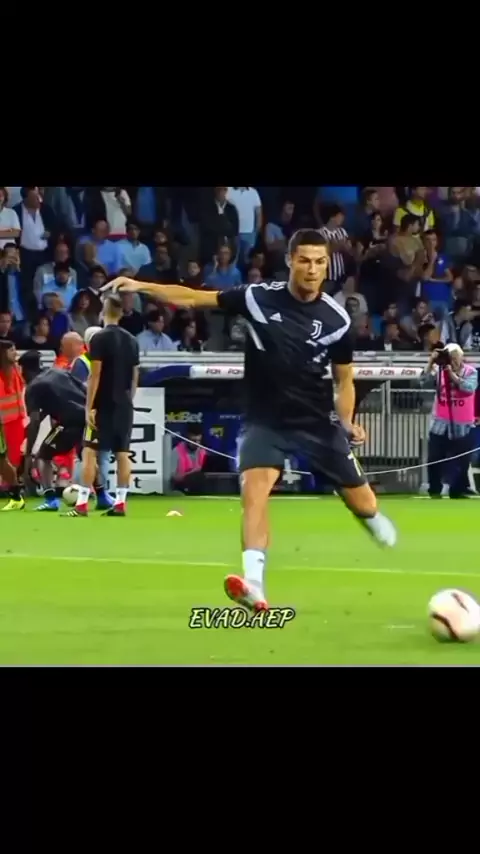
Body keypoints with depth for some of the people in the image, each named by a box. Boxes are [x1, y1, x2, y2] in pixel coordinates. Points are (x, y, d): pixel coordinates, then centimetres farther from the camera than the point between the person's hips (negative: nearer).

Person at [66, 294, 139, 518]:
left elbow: (95, 376, -14)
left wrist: (89, 407, -13)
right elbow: (135, 376, 12)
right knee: (123, 453, 7)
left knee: (89, 452, -5)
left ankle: (82, 504, -11)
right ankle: (120, 503, 6)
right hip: (124, 405, 6)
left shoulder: (100, 338, -10)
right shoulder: (131, 340, 9)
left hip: (104, 405, -6)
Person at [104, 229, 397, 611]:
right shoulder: (259, 298, -10)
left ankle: (380, 525, 49)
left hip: (318, 421, 1)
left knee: (358, 497, 11)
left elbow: (344, 378, 4)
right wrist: (141, 286, -12)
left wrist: (346, 422, -11)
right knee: (255, 486, -24)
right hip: (266, 420, -1)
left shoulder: (336, 319, -8)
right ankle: (254, 584, -30)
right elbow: (194, 298, -4)